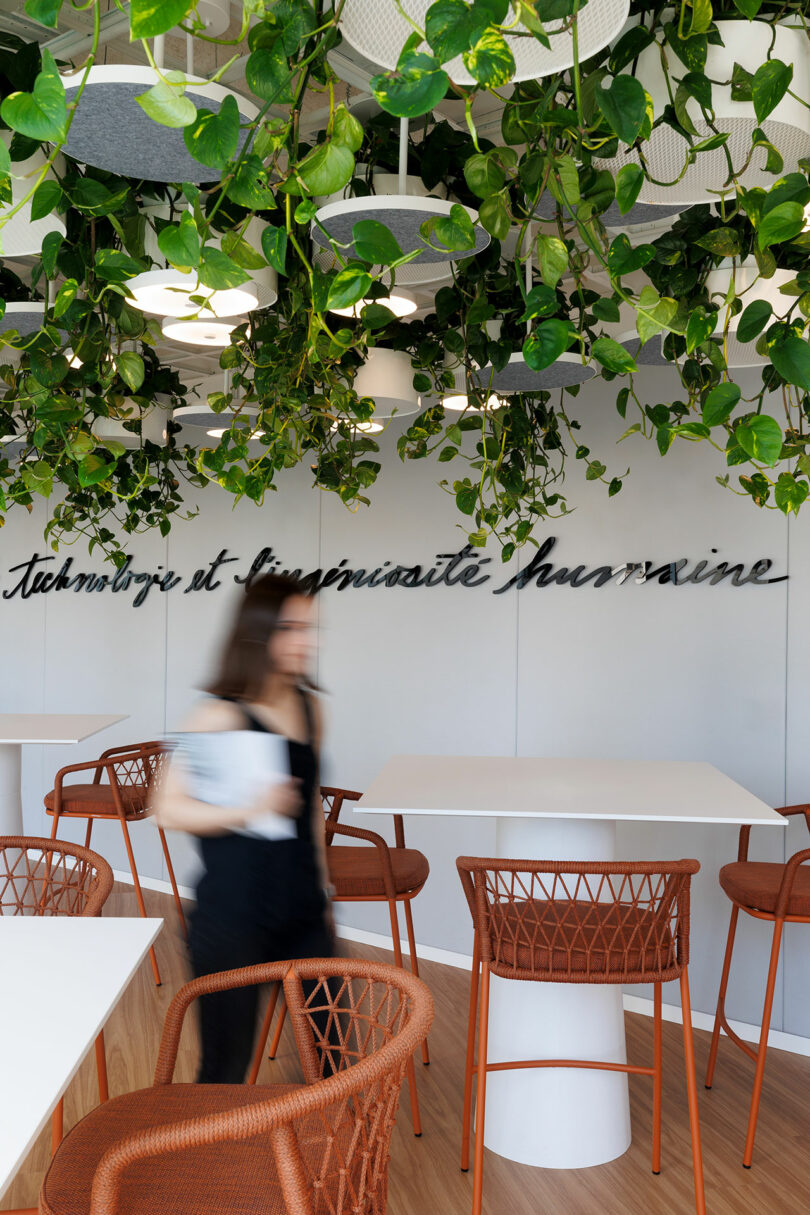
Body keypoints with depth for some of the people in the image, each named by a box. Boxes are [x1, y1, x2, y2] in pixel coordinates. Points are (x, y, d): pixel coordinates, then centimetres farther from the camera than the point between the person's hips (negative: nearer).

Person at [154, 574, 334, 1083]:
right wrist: (248, 811, -27)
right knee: (227, 1063, 6)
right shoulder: (222, 714, -12)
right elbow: (169, 809, -14)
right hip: (234, 915, -6)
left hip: (302, 911, 6)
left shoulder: (309, 706, 7)